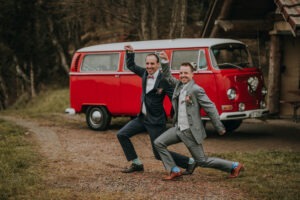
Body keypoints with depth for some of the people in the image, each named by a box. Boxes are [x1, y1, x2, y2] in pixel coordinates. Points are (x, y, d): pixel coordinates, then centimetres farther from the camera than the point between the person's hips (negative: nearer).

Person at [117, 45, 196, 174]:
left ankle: (190, 162, 13)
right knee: (122, 135, 7)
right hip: (142, 117, 7)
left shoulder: (163, 80, -18)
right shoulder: (145, 73, 2)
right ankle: (137, 164, 17)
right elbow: (131, 66, 18)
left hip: (155, 121, -7)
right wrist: (130, 52, 3)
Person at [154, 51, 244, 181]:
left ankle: (235, 166, 14)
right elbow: (167, 77, 21)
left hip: (191, 131, -7)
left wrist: (220, 128, -11)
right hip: (178, 128, 7)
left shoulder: (196, 90, -15)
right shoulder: (179, 85, 6)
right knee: (158, 143, -1)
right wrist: (165, 61, 4)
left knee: (202, 161, 0)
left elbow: (210, 108, -13)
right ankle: (175, 171, 6)